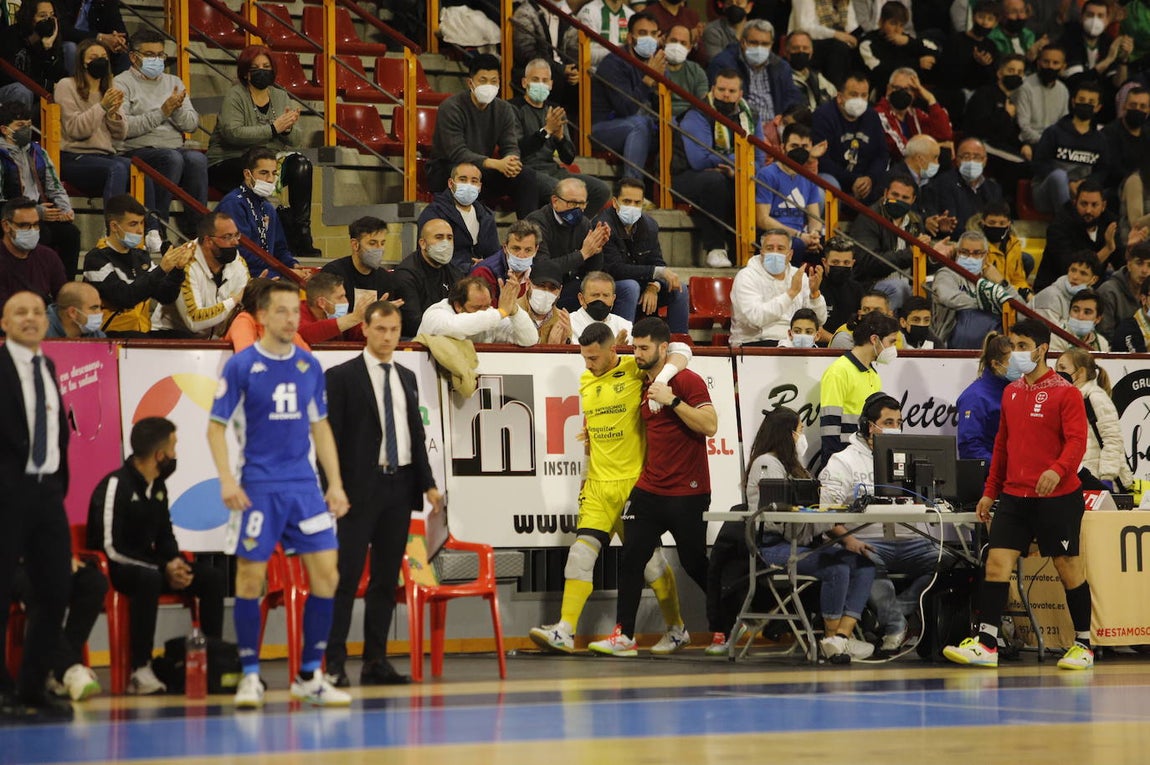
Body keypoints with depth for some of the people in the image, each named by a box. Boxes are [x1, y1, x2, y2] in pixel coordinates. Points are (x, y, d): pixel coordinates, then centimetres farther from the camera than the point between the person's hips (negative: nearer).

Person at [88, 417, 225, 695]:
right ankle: (140, 670, -39)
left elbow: (165, 536, 17)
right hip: (112, 570, -8)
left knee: (212, 578, -7)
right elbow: (111, 548, -23)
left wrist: (175, 562, -7)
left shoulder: (158, 487, 8)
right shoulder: (115, 485, -18)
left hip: (147, 566, 8)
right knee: (149, 579, -40)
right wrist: (164, 568, -22)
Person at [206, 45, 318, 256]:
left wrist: (289, 128, -17)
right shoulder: (234, 96, -4)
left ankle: (302, 234, -25)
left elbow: (297, 141, 7)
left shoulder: (281, 96, 13)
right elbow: (232, 133, -22)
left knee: (301, 165, -24)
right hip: (228, 164, -5)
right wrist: (273, 129, -23)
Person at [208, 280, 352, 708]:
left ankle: (310, 676, 8)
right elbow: (217, 427, -3)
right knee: (251, 579, -3)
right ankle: (250, 677, 9)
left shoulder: (310, 367, 9)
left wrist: (335, 482, 9)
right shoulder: (241, 366, -4)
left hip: (305, 487, 4)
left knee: (326, 574, -2)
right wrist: (227, 480, -14)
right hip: (259, 488, -4)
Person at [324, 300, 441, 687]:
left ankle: (376, 662, 11)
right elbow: (330, 437, -6)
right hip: (360, 488, -6)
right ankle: (335, 663, -6)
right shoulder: (341, 377, -2)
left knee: (387, 579, 7)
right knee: (347, 577, -7)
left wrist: (428, 484, 9)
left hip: (399, 488, 6)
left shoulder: (407, 378, 16)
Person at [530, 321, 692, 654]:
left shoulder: (636, 369, -6)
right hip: (598, 486, 5)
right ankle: (565, 632, -9)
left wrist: (662, 378, -25)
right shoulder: (585, 380, 12)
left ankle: (677, 630, 19)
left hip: (634, 483, -5)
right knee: (582, 551, -6)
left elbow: (680, 351, -8)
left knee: (649, 557, 4)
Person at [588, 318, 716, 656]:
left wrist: (672, 400, -21)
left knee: (695, 563, 2)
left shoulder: (687, 381, -9)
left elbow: (709, 425, -18)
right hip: (649, 489, 7)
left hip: (687, 492, -6)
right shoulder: (643, 385, 14)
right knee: (631, 557, -5)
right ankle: (624, 635, -4)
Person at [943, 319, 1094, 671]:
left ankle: (1083, 645, 14)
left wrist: (1057, 470, -33)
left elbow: (1077, 441, -15)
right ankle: (985, 643, -6)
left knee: (1068, 568, 2)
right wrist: (990, 491, 17)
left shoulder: (1065, 393, -6)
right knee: (997, 561, -5)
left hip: (1057, 496, -5)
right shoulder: (1010, 393, 13)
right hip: (1014, 495, 5)